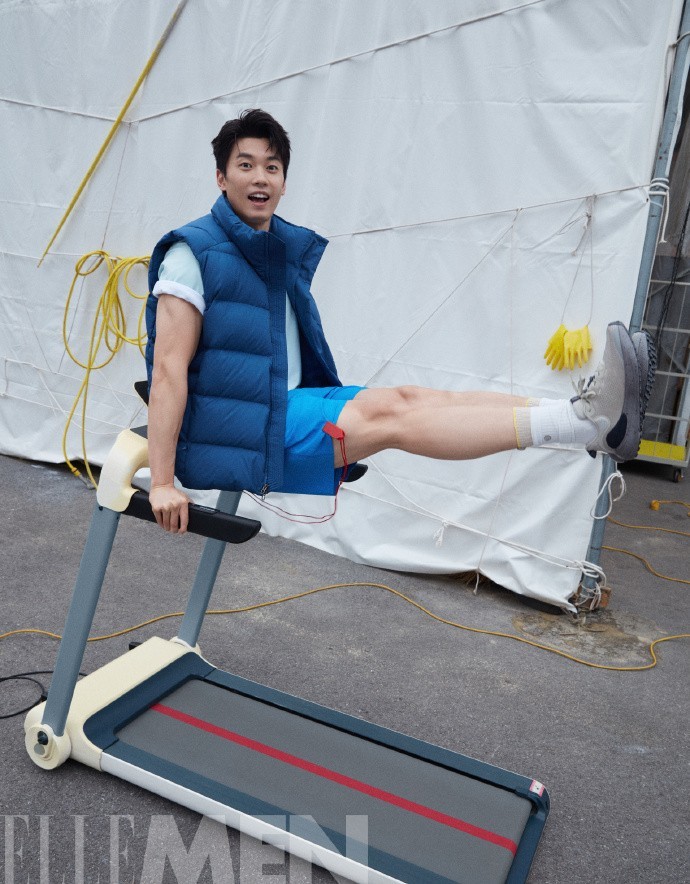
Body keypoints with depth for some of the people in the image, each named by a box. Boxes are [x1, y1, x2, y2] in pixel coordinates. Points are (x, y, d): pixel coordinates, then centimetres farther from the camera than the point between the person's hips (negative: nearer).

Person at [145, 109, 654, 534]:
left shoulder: (288, 250, 12)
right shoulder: (194, 253, -11)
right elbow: (169, 368, -17)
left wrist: (339, 436, 26)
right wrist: (162, 482, -22)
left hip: (285, 406, 7)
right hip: (226, 436, -7)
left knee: (412, 397, -12)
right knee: (387, 414, -23)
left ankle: (592, 419, -21)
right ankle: (588, 420, -30)